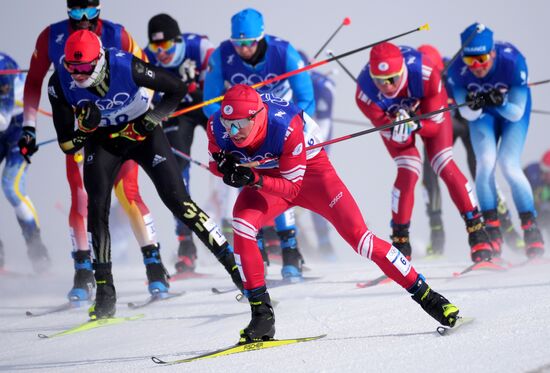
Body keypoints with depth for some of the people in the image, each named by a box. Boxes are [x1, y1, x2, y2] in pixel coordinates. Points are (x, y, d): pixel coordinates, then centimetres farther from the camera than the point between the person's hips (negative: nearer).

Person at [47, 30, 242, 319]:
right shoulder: (60, 84, -22)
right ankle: (105, 293, -7)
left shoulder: (127, 67, -31)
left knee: (178, 201, -9)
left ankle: (233, 265, -3)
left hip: (143, 133, -2)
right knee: (97, 207, -15)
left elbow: (177, 89, -15)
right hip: (103, 140, 2)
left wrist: (151, 119, -26)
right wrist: (85, 127, -37)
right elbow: (66, 144, -17)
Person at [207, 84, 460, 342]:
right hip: (264, 177, 3)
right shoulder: (217, 126, -26)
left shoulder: (286, 127, -38)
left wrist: (253, 179, -45)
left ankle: (425, 295, 0)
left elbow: (291, 187, -28)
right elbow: (215, 164, -6)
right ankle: (262, 315, -15)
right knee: (242, 225, -25)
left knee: (357, 235, -11)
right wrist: (224, 166, -31)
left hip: (309, 169, -3)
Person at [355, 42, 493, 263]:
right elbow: (396, 140, -27)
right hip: (391, 118, 0)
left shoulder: (424, 72, -40)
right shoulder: (366, 91, -36)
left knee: (445, 167, -13)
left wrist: (415, 126, -47)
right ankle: (400, 241, -6)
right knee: (408, 172, -18)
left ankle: (477, 231, -4)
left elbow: (435, 124, -27)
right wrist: (399, 130, -50)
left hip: (428, 112, 0)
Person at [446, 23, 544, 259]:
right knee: (486, 162, -18)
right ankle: (491, 229, -7)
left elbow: (516, 113, -30)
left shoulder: (512, 61, -36)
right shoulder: (457, 69, -30)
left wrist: (501, 102, -49)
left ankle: (531, 228, -5)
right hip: (482, 114, 2)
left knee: (509, 166, -17)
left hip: (514, 110, -2)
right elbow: (467, 115, -20)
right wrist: (473, 106, -42)